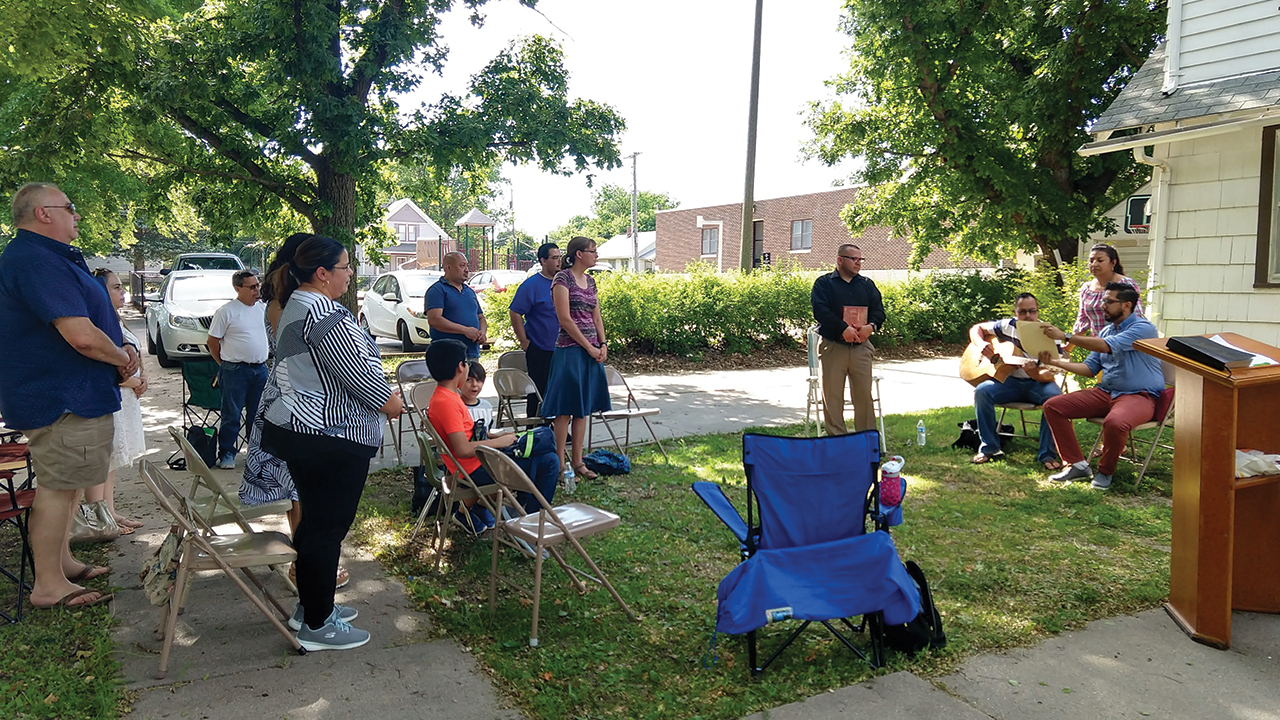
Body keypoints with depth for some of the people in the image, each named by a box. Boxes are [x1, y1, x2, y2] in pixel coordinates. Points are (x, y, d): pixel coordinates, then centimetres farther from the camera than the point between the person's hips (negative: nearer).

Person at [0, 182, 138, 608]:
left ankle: (63, 562, 33)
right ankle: (48, 586, 6)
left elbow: (90, 322, 23)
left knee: (66, 482, 19)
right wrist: (122, 358, -10)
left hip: (70, 394, 11)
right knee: (57, 486, -3)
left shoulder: (52, 258, 15)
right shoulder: (37, 261, -20)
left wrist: (122, 349, 4)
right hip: (61, 398, -11)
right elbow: (82, 335, -29)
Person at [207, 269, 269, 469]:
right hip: (235, 371, -5)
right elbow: (213, 342, -3)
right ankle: (226, 453, 9)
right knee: (231, 415, 0)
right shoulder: (226, 312, -8)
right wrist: (225, 365, 2)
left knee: (258, 414, 12)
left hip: (260, 369, 5)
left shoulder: (263, 309, 9)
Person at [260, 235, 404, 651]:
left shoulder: (295, 306, 15)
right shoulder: (325, 315, -19)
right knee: (328, 527, -1)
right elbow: (355, 372, -20)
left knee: (314, 520, 19)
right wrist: (388, 401, -3)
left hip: (296, 427, 11)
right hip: (329, 438, -11)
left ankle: (310, 605, 32)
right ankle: (318, 625, 10)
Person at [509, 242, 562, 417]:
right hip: (539, 350, -6)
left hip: (561, 349, 6)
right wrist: (524, 342, -11)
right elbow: (515, 313, -9)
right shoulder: (531, 285, -8)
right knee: (538, 394, 1)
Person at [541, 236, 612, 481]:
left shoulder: (590, 281, 15)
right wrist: (589, 347, -13)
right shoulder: (562, 278, -9)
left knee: (583, 408, 11)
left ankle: (578, 461, 18)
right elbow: (565, 318, -15)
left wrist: (603, 345, 3)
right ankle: (560, 465, 3)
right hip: (570, 349, -8)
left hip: (592, 351, 8)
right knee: (565, 409, -3)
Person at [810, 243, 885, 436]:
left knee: (864, 394, 5)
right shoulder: (824, 283, 2)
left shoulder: (867, 284, 16)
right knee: (832, 396, -2)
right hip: (833, 347, -3)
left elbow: (879, 310, 8)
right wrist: (843, 328, -21)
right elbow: (820, 311, -12)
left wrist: (871, 326, -13)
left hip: (861, 347, 4)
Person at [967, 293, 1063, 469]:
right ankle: (989, 448, -13)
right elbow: (976, 329, 11)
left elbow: (1050, 375, -15)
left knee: (1056, 397, -34)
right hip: (1009, 380, 2)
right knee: (982, 391, -26)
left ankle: (1046, 454, -22)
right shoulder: (1007, 326, -2)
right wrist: (982, 344, -11)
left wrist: (1036, 373, -39)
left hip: (1037, 383, -2)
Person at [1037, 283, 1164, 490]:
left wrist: (1065, 336, -27)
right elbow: (1090, 368, 12)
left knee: (1114, 423, -40)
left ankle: (1105, 471, -10)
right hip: (1105, 393, 8)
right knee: (1053, 406, -7)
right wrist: (1056, 362, -3)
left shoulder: (1143, 328, -11)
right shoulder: (1106, 330, 14)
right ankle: (1076, 465, -6)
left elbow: (1107, 346, -27)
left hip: (1138, 395, -8)